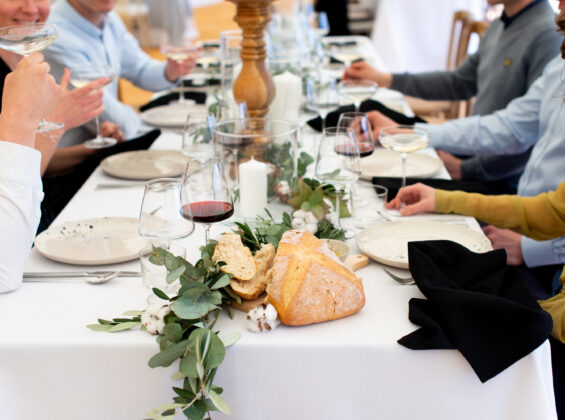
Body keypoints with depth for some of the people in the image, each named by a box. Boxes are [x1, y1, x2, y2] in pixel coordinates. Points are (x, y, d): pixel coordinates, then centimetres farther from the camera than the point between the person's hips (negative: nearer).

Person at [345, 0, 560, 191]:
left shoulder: (549, 35, -20)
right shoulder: (500, 26, 12)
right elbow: (459, 82, 24)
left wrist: (465, 169, -16)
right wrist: (384, 79, 20)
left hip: (501, 184, -8)